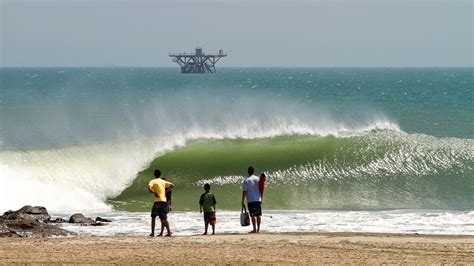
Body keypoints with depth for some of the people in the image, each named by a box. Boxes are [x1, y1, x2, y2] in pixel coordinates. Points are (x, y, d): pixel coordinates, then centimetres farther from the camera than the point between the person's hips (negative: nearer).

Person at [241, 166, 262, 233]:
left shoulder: (246, 180, -8)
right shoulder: (258, 179, 5)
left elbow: (244, 191, -9)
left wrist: (243, 201, -3)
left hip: (251, 200, -4)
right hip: (258, 199, 4)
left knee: (253, 215, -5)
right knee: (258, 215, 8)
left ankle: (254, 229, -10)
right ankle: (258, 229, 10)